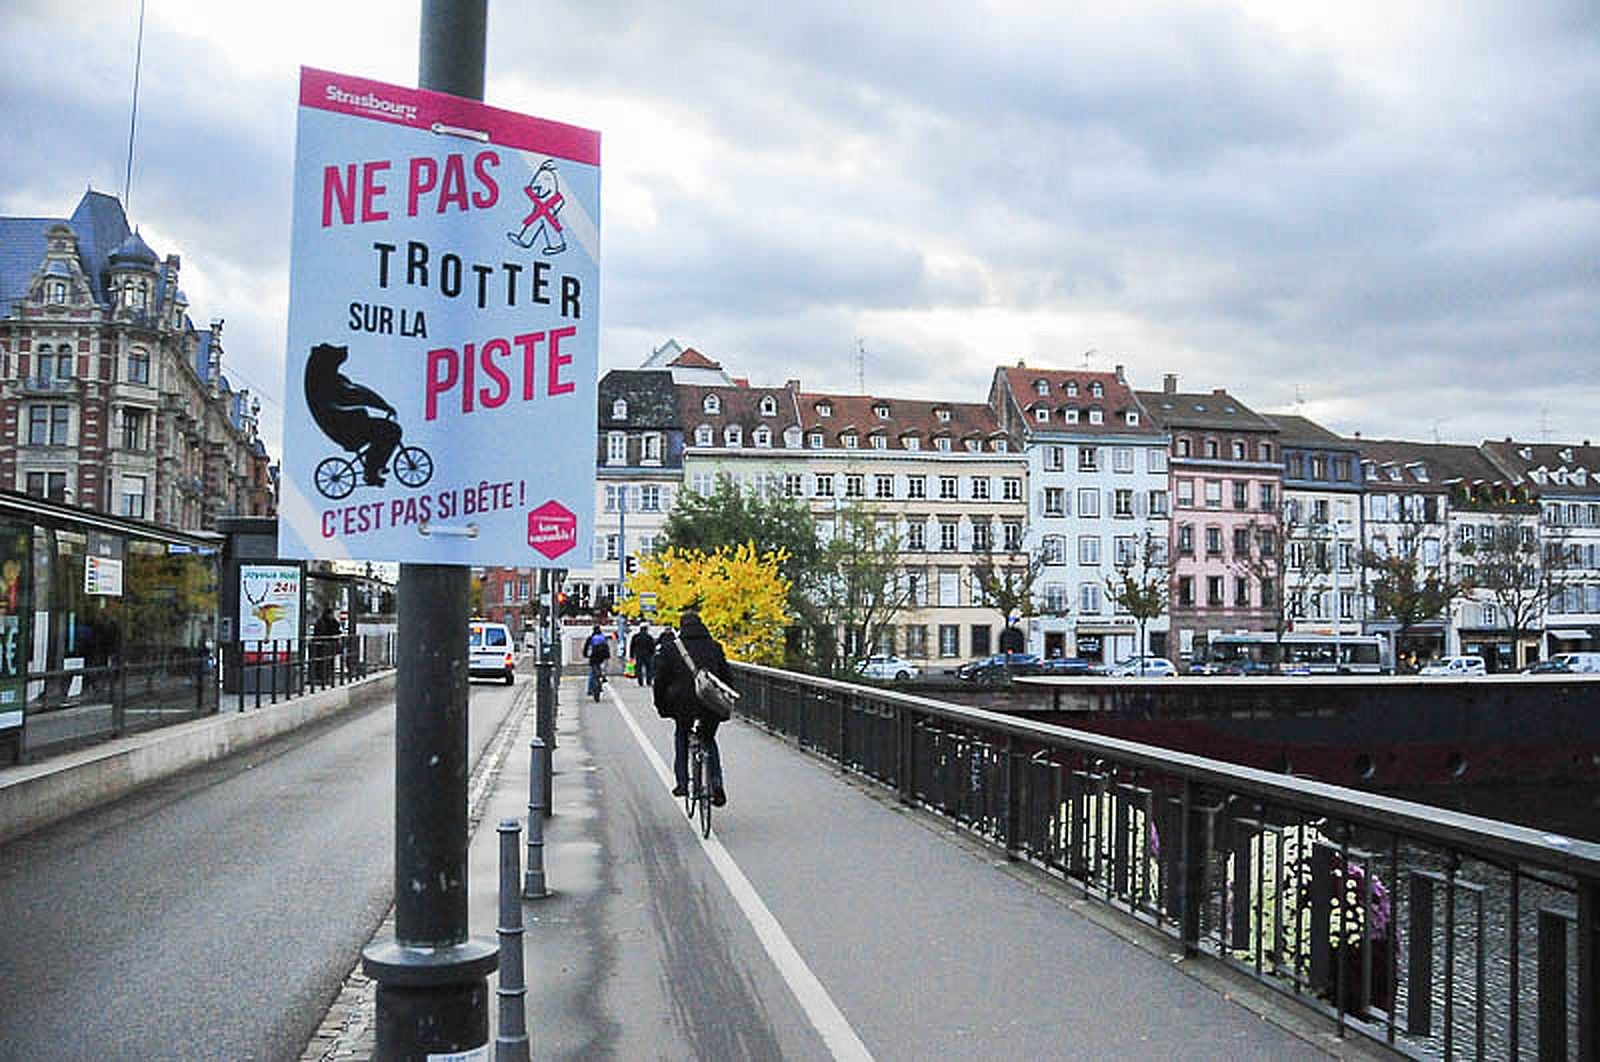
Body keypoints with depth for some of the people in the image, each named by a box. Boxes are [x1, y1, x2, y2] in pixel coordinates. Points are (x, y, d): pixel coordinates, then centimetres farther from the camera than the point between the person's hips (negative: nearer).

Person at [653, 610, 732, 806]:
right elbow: (727, 677, 13)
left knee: (681, 737, 24)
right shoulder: (714, 646, 12)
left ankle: (682, 782, 17)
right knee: (709, 741, 22)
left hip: (683, 703, -2)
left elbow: (660, 679, 4)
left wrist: (662, 707, 14)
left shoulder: (670, 647, 4)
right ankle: (716, 784, 4)